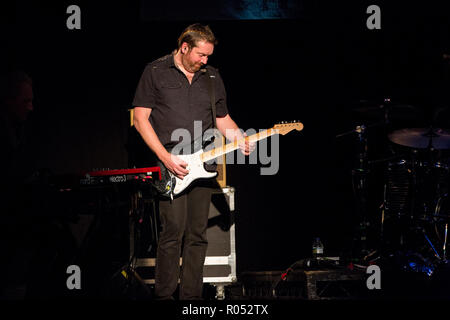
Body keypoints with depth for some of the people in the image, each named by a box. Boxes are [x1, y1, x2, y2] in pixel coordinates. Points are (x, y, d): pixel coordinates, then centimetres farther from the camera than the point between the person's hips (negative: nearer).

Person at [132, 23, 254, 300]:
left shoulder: (213, 77, 15)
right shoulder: (156, 72, 0)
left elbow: (223, 119, 21)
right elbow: (140, 118, -3)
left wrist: (241, 140, 0)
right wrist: (166, 158, -12)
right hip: (168, 163, -5)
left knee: (198, 233, 4)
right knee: (174, 229, -13)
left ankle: (192, 295, 11)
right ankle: (165, 295, -5)